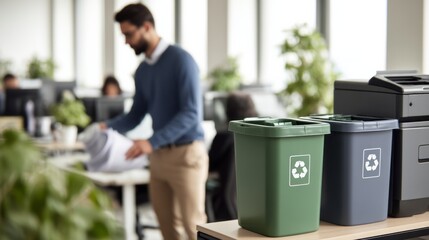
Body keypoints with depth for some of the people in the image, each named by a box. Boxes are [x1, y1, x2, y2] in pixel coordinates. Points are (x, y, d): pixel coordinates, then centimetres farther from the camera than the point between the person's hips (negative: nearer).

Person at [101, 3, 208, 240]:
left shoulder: (181, 60, -12)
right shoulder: (142, 70, 11)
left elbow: (191, 113, -19)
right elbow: (136, 115, 16)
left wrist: (152, 141, -26)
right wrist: (108, 126, -4)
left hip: (186, 153, -7)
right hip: (159, 155, 7)